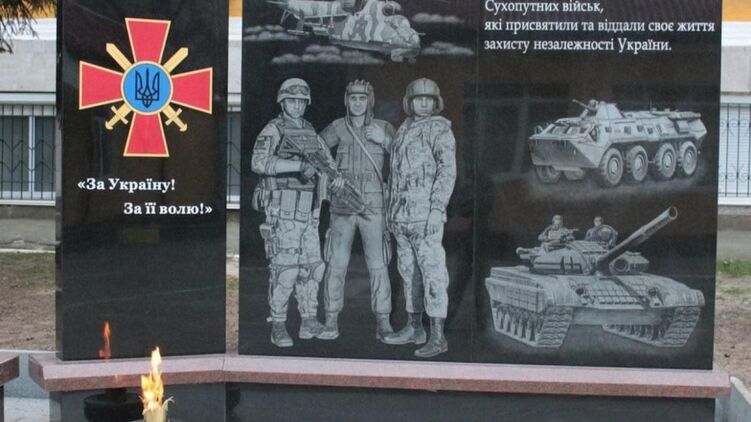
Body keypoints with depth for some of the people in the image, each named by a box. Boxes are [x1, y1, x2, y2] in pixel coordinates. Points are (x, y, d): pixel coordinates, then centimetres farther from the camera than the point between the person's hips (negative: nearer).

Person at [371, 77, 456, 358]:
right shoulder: (405, 129, 17)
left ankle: (438, 337, -10)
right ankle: (414, 328, 24)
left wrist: (437, 209, -20)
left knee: (432, 271, -9)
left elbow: (447, 171, -14)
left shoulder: (439, 130, -6)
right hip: (401, 216, 8)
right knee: (409, 272, 14)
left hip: (425, 215, -8)